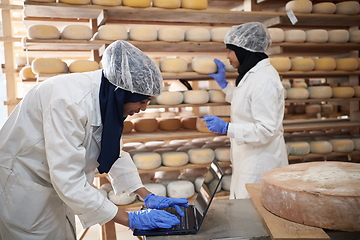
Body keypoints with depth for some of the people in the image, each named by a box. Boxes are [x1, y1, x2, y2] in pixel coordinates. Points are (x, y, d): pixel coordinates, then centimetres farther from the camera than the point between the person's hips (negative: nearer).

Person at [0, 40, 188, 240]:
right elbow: (69, 182, -32)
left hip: (53, 187, 7)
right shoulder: (70, 103, -33)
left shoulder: (106, 97, -8)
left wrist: (147, 196, -4)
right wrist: (131, 219, -26)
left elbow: (113, 151, 2)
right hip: (20, 190, -7)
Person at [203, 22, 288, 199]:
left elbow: (266, 131, -23)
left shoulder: (263, 80, -21)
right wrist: (223, 83, 21)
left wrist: (226, 128, -26)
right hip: (249, 160, 10)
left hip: (260, 164, -10)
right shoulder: (252, 74, 10)